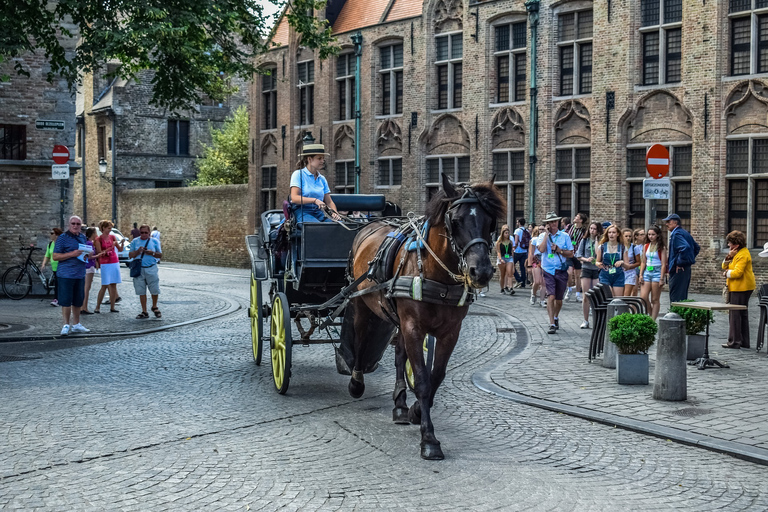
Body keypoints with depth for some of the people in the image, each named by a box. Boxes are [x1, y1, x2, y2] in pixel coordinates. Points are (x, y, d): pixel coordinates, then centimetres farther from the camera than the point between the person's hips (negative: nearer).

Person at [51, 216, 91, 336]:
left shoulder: (83, 237, 15)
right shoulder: (63, 238, -5)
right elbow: (55, 257, -9)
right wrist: (72, 254, -19)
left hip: (80, 275, 6)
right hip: (66, 275, -6)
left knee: (78, 301, 11)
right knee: (66, 301, -4)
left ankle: (76, 325, 21)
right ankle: (66, 325, 2)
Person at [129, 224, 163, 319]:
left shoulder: (154, 241, 7)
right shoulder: (135, 242, 9)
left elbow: (160, 255, 7)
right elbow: (130, 255, 7)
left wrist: (152, 253, -12)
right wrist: (137, 251, -12)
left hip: (151, 268, -1)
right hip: (139, 269, 1)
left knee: (155, 290, -2)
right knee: (141, 291, 2)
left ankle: (154, 307, 23)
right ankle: (144, 312, 10)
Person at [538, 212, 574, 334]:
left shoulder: (565, 236, 5)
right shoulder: (543, 236, 3)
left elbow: (571, 254, 6)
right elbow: (541, 249, -16)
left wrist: (559, 250, -10)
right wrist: (547, 233, -11)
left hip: (561, 271, 2)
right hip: (548, 270, -2)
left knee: (558, 299, 12)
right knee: (551, 296, -16)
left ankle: (556, 317, 39)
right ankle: (552, 324, -16)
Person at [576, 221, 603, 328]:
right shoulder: (584, 241, 9)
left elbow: (598, 254, -13)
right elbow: (578, 255, 8)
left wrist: (597, 240, -9)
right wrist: (586, 259, -11)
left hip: (597, 270, -2)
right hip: (586, 269, 2)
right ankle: (585, 321, 7)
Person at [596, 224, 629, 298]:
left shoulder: (622, 248, 4)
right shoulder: (601, 247, 3)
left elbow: (627, 266, 7)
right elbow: (597, 262, 11)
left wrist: (622, 262, -15)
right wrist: (599, 264, -12)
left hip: (618, 277, 1)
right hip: (605, 276, -1)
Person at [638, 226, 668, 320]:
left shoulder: (661, 247, -2)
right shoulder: (646, 246, 11)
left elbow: (663, 264, -6)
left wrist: (661, 278, -12)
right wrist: (641, 275, 3)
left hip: (657, 272, -4)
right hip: (647, 272, 4)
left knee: (655, 299, -1)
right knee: (643, 297, -7)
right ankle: (651, 315, 13)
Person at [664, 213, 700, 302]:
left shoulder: (676, 234, -14)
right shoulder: (685, 233, 17)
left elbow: (685, 247, -29)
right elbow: (697, 247, 27)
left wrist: (679, 263, -21)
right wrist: (690, 259, 20)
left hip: (678, 270, -10)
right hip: (686, 268, 10)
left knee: (675, 298, -9)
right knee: (683, 297, 14)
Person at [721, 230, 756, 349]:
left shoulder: (743, 255, -16)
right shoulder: (736, 253, 17)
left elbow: (737, 272, -25)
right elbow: (724, 267, 17)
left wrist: (726, 273, -7)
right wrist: (728, 257, -1)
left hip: (741, 288, -11)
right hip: (739, 287, 11)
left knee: (735, 314, -9)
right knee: (742, 314, 14)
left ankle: (734, 341, -7)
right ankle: (744, 342, 20)